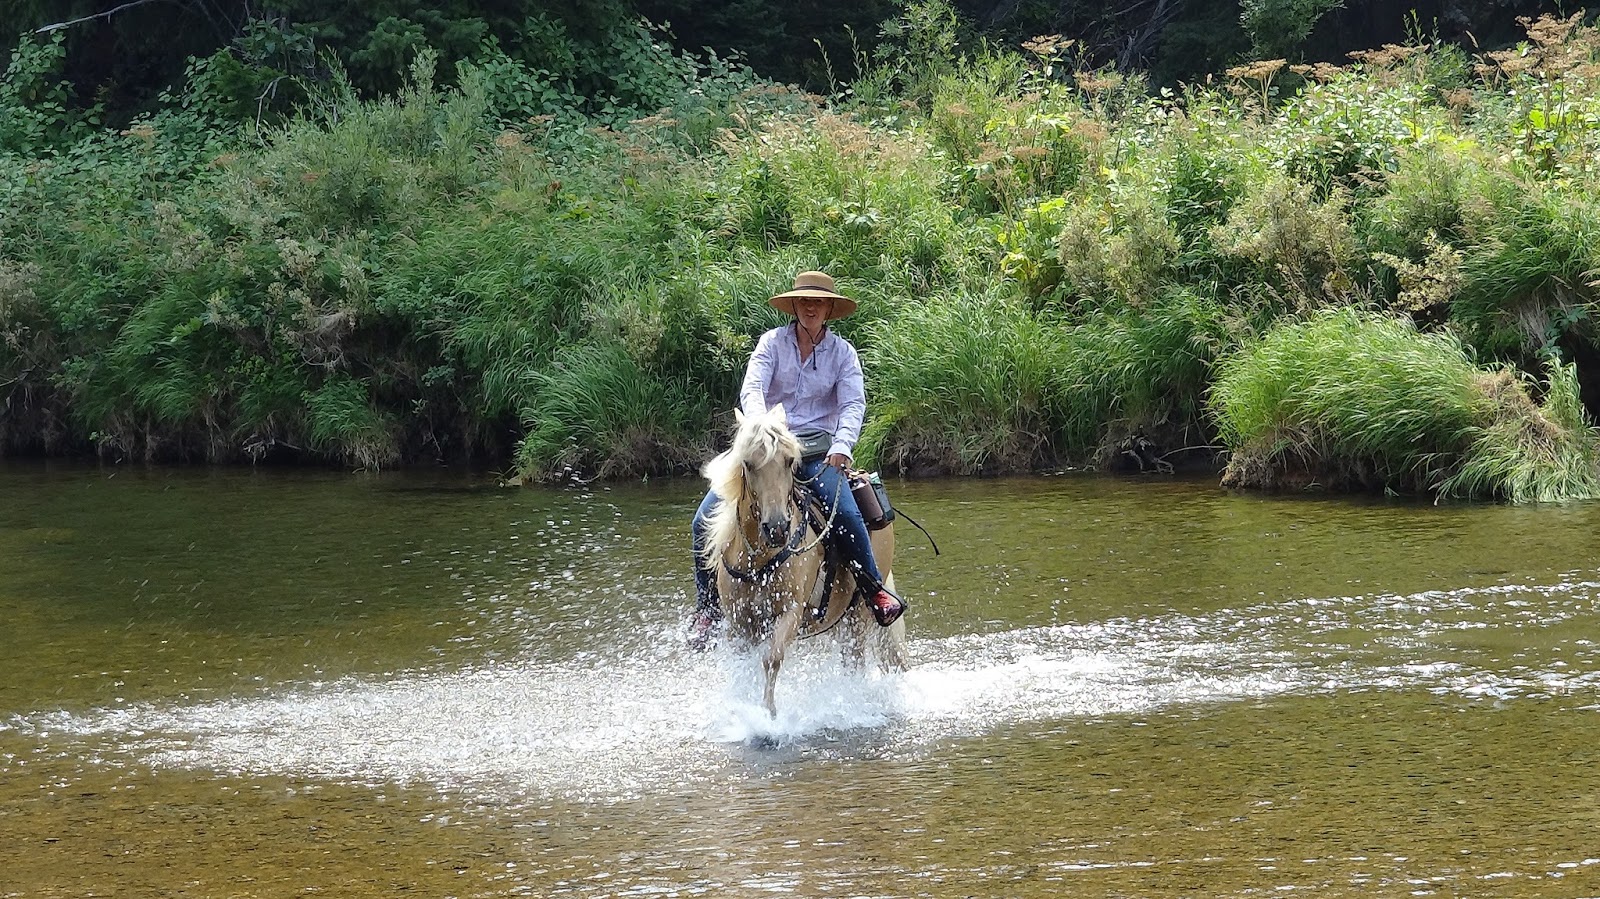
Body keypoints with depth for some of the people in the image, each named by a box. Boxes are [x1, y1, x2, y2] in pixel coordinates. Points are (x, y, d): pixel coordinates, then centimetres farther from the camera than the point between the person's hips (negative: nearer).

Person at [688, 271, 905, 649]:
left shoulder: (842, 352, 5)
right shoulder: (772, 342, 4)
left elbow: (853, 404, -6)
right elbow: (752, 388, -10)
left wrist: (842, 446, -26)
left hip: (818, 451, -1)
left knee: (846, 514, -31)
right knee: (705, 521, -15)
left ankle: (874, 590, -11)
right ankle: (707, 608, 3)